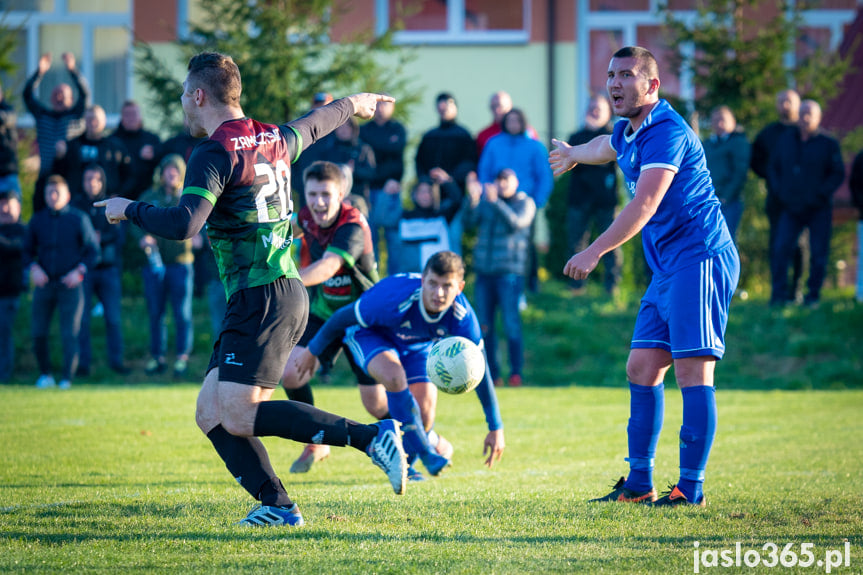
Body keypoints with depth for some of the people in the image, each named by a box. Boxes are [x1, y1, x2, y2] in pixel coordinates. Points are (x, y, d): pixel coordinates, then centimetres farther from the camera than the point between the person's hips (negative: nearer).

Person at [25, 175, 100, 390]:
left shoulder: (79, 219, 0)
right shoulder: (37, 220, 8)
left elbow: (93, 251, 2)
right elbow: (28, 250, 13)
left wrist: (80, 271, -12)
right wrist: (33, 268, -7)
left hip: (70, 283, -3)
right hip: (44, 282, 3)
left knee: (70, 334, -4)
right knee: (38, 332, 1)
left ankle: (66, 378, 3)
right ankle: (45, 374, 16)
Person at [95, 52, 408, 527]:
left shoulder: (215, 153, -12)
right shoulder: (273, 139, 14)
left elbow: (183, 224, -25)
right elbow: (316, 124, 36)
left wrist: (128, 209, -7)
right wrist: (353, 104, 57)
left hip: (261, 299, -9)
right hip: (287, 292, 9)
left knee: (238, 416, -15)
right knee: (210, 413, 7)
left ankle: (371, 436, -19)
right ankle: (277, 506, 0)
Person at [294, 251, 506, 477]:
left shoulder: (462, 316, -31)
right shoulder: (394, 299, -42)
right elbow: (343, 317, -24)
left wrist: (495, 428, -15)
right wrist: (312, 350, -10)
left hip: (418, 346, 4)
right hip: (371, 334, -4)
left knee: (425, 414, -11)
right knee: (394, 376, -36)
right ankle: (424, 451, -19)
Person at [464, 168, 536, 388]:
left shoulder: (525, 203, 5)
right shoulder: (485, 201, 15)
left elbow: (516, 223, -14)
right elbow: (470, 221, 1)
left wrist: (495, 202, -25)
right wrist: (472, 201, -18)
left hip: (509, 271, -4)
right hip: (484, 271, 4)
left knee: (511, 323, -12)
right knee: (484, 326, 3)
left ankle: (516, 373, -10)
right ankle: (492, 374, 9)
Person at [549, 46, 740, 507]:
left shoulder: (667, 133, -16)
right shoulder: (628, 132, 15)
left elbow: (645, 204, -27)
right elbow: (605, 147, 42)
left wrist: (595, 251, -33)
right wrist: (572, 153, 63)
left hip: (700, 259, -10)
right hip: (668, 270, 10)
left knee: (692, 370, -13)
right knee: (642, 368, 7)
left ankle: (691, 487, -13)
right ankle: (639, 482, 12)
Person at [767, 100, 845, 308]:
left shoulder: (828, 144, 0)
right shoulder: (785, 140, 9)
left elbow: (838, 174, 0)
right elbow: (773, 167, 16)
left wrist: (820, 194, -11)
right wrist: (779, 191, 1)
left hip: (818, 210, -2)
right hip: (791, 209, 2)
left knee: (818, 254, 0)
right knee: (781, 249, -12)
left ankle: (813, 294, 13)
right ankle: (778, 296, -9)